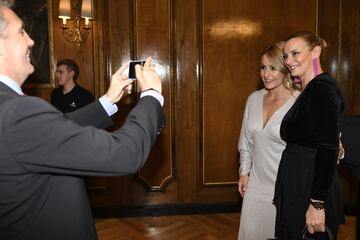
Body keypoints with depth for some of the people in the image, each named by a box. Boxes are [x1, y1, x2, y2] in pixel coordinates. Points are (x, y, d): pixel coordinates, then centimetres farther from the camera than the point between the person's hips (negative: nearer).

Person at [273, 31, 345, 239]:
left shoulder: (322, 89, -17)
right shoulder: (309, 90, 12)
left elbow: (328, 149, -23)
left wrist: (317, 204, -23)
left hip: (313, 189, -9)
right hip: (297, 185, 9)